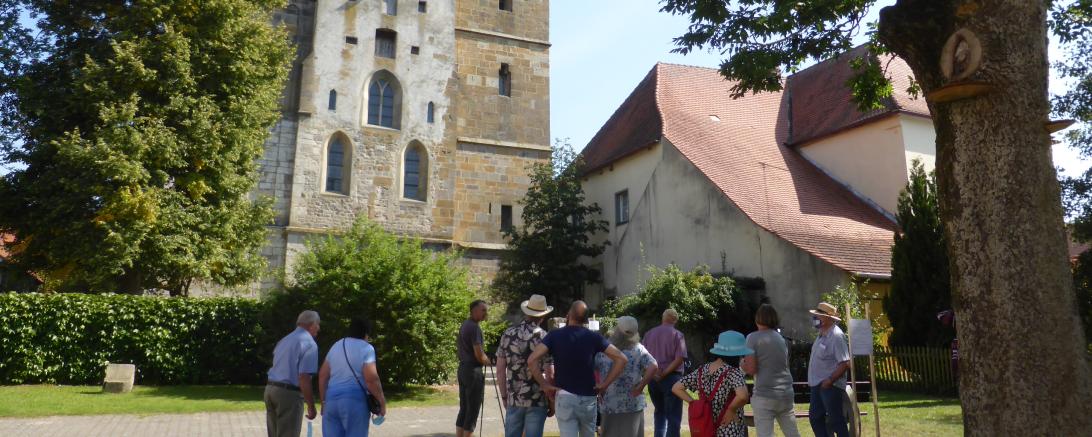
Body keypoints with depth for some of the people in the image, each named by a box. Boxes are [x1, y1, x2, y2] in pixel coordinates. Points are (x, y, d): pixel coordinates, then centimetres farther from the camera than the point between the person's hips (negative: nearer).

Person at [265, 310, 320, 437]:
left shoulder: (284, 340, 17)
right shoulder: (309, 343, -11)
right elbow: (304, 379, -17)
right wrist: (311, 406, -12)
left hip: (270, 389, 8)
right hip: (289, 393, -8)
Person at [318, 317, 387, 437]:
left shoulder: (335, 346, 16)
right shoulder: (366, 348, -5)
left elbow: (323, 375, 15)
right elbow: (371, 379, -14)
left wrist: (323, 401, 19)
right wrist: (382, 401, -6)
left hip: (331, 399, 6)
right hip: (355, 400, -6)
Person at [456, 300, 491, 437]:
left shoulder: (464, 326, 13)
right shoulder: (475, 327, -15)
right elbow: (478, 354, -20)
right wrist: (486, 360, 0)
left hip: (462, 369, 9)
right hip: (473, 371, -9)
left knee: (464, 408, 13)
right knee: (473, 410, -3)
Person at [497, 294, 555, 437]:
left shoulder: (508, 334, 2)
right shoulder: (544, 337, -7)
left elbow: (500, 370, 4)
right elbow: (550, 374, -8)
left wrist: (504, 396, 13)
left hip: (513, 399, 3)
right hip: (537, 401, -3)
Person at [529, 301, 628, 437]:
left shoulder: (555, 335, -4)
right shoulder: (593, 337, -1)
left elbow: (533, 359, -16)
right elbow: (621, 358, -5)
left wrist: (544, 385, -7)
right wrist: (605, 384, -1)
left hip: (565, 396, -1)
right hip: (588, 398, 2)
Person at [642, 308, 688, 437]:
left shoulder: (649, 334, 8)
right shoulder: (677, 335, -4)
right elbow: (679, 358, -16)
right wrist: (664, 373, -14)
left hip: (652, 378, 4)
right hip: (671, 378, -4)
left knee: (659, 412, 22)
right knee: (673, 417, 3)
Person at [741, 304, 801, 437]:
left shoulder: (753, 337, -7)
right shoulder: (781, 338, 12)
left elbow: (751, 369, -12)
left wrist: (741, 365, 8)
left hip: (765, 396, -6)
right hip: (786, 393, 6)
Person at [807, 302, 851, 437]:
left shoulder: (836, 336, -18)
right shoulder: (822, 334, 11)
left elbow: (845, 363, -23)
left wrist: (830, 380, -23)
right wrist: (813, 380, 16)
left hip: (830, 386, -10)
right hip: (817, 385, 10)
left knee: (836, 420, 0)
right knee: (815, 417, 15)